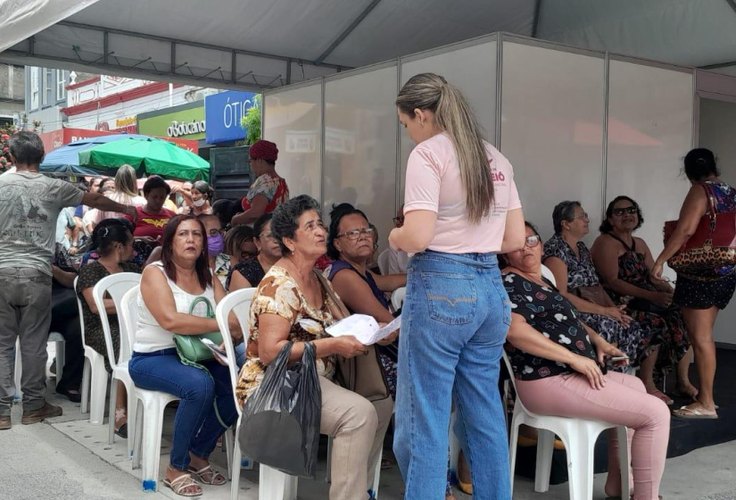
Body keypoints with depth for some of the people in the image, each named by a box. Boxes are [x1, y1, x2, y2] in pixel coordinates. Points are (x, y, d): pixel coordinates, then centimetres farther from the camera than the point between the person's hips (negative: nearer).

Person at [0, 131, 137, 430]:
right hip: (36, 274, 0)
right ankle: (33, 406, 15)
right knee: (34, 343, 7)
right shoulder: (54, 188, 4)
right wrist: (127, 210, 30)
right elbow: (95, 200, 16)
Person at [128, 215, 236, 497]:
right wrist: (219, 324, -24)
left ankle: (199, 455, 3)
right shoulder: (154, 273, -8)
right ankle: (176, 468, -13)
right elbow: (170, 320, -24)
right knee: (200, 385, -34)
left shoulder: (208, 277, 11)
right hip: (152, 358, -6)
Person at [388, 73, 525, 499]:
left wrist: (394, 237, 3)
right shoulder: (496, 159, 14)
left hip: (440, 288, -8)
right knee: (486, 414, 16)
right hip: (491, 288, 8)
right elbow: (515, 238, 15)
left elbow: (417, 238, -18)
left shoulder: (428, 153, -8)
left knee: (423, 421, 1)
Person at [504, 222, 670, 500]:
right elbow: (514, 329, -28)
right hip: (550, 381, -11)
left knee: (635, 385, 31)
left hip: (569, 373, 11)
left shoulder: (541, 283, 18)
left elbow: (566, 321, 33)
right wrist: (574, 358, -23)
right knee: (656, 412, -11)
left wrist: (597, 341, 14)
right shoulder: (510, 282, -11)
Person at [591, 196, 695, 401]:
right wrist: (652, 296, -25)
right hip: (619, 305, -8)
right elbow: (612, 282, -18)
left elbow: (654, 278, 13)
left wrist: (671, 292, -9)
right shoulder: (605, 243, -7)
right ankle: (647, 386, -19)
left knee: (681, 317, -10)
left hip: (645, 300, 8)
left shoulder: (640, 244, 19)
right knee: (656, 323, -29)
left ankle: (684, 382, -3)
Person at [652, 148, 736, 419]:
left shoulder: (700, 191, -10)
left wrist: (660, 261, -17)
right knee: (703, 335, 16)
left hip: (701, 273, -8)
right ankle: (704, 393, 22)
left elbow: (685, 230, -20)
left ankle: (706, 403, -1)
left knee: (700, 337, -4)